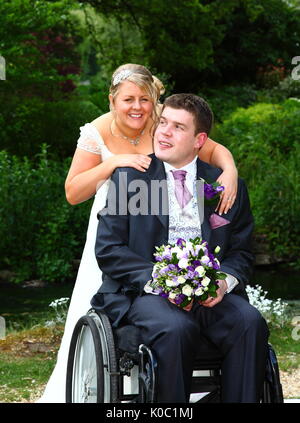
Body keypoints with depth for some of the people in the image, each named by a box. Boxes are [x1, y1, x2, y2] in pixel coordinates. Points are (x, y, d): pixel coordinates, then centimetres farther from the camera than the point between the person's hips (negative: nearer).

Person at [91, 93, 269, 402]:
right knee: (176, 328, -34)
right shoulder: (128, 179, 8)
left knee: (250, 323, -28)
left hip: (210, 294, 2)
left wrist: (225, 280, -11)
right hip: (143, 292, -2)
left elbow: (241, 253, 13)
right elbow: (107, 249, 1)